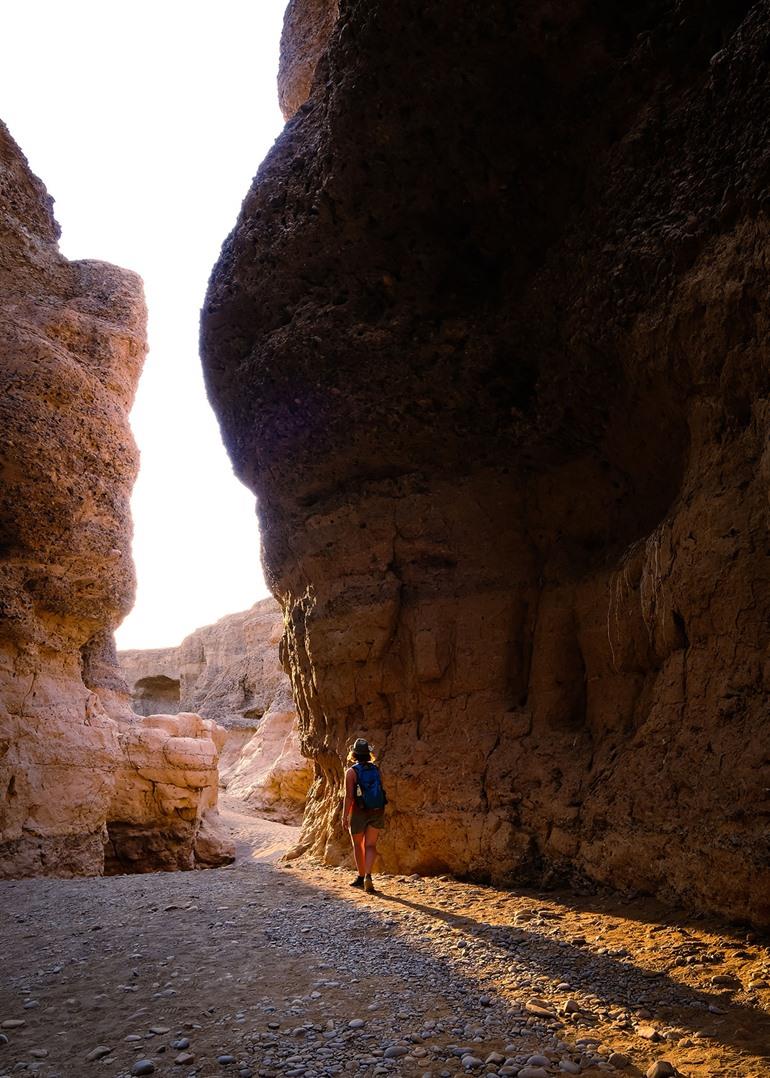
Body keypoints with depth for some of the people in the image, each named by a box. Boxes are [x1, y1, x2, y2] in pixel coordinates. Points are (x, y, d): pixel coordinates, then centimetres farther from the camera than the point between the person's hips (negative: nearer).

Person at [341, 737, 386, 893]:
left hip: (359, 813, -3)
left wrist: (345, 817, -12)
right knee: (370, 846, 4)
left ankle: (361, 876, 28)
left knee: (357, 845, 17)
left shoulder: (351, 771, -12)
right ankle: (368, 876, -17)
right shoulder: (376, 769, 3)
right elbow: (380, 791, 9)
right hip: (377, 812, 3)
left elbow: (348, 796, -17)